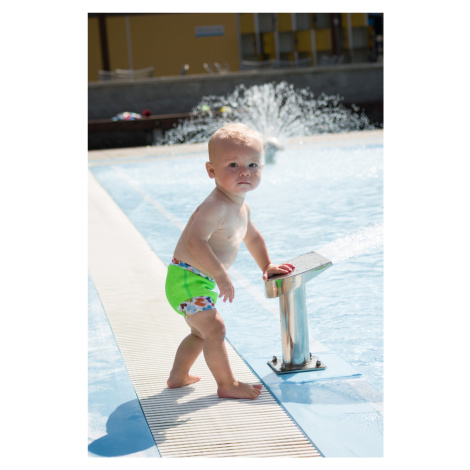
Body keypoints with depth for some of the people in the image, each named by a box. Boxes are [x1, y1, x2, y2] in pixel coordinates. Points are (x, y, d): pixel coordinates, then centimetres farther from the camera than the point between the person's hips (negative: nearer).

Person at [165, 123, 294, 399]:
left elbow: (252, 236, 26)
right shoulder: (215, 207, -27)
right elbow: (195, 243, -39)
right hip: (187, 278, -11)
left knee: (200, 332, 24)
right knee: (214, 328, -13)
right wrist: (221, 275, -37)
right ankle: (228, 385, -2)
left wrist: (266, 266, 30)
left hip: (201, 280, 11)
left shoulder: (241, 207, 6)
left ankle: (179, 376, 38)